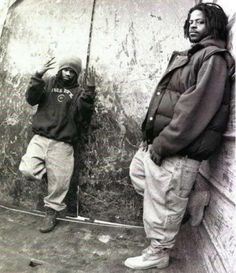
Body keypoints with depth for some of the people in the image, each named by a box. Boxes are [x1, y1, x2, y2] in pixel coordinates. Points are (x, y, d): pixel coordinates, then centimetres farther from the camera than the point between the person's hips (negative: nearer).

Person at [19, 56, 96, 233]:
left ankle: (51, 213, 25)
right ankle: (46, 171, 16)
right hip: (40, 137, 2)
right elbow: (31, 99, -4)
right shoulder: (48, 83, 9)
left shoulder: (79, 92, 5)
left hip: (62, 144, -1)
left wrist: (90, 91, -21)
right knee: (28, 171, -16)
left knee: (58, 183, 3)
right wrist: (38, 76, -16)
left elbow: (85, 115, -11)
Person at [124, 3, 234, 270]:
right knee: (137, 172, 26)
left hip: (177, 150, -10)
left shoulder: (213, 58, -11)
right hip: (157, 142, 10)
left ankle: (158, 253, 26)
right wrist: (150, 136, 8)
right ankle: (184, 197, 37)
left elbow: (195, 109, -21)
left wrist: (161, 145, -21)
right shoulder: (186, 56, 18)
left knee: (163, 203, 4)